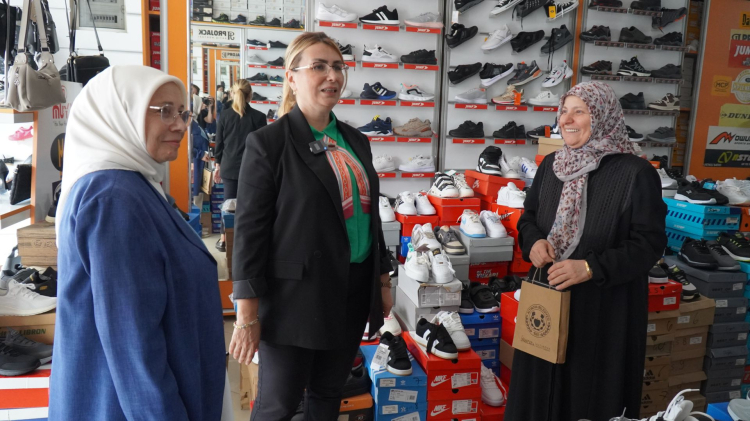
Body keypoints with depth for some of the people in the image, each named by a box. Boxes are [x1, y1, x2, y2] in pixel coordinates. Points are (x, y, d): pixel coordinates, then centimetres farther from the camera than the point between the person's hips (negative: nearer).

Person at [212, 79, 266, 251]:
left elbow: (219, 142, 6)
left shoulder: (225, 115, 1)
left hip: (229, 166, 2)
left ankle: (224, 240, 17)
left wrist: (218, 164, 16)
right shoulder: (258, 117, -6)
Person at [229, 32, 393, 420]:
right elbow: (250, 228, -12)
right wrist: (248, 315, -14)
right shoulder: (268, 143, -10)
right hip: (295, 296, -5)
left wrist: (383, 279, 16)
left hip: (354, 292, 6)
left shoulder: (356, 141, 9)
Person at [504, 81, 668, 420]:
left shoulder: (636, 173, -13)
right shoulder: (551, 165, 5)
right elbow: (528, 216, 15)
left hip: (603, 309, -5)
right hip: (548, 298, 5)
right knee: (541, 386, 16)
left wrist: (591, 268, -24)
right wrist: (534, 242, -8)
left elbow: (649, 243, -13)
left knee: (590, 393, 9)